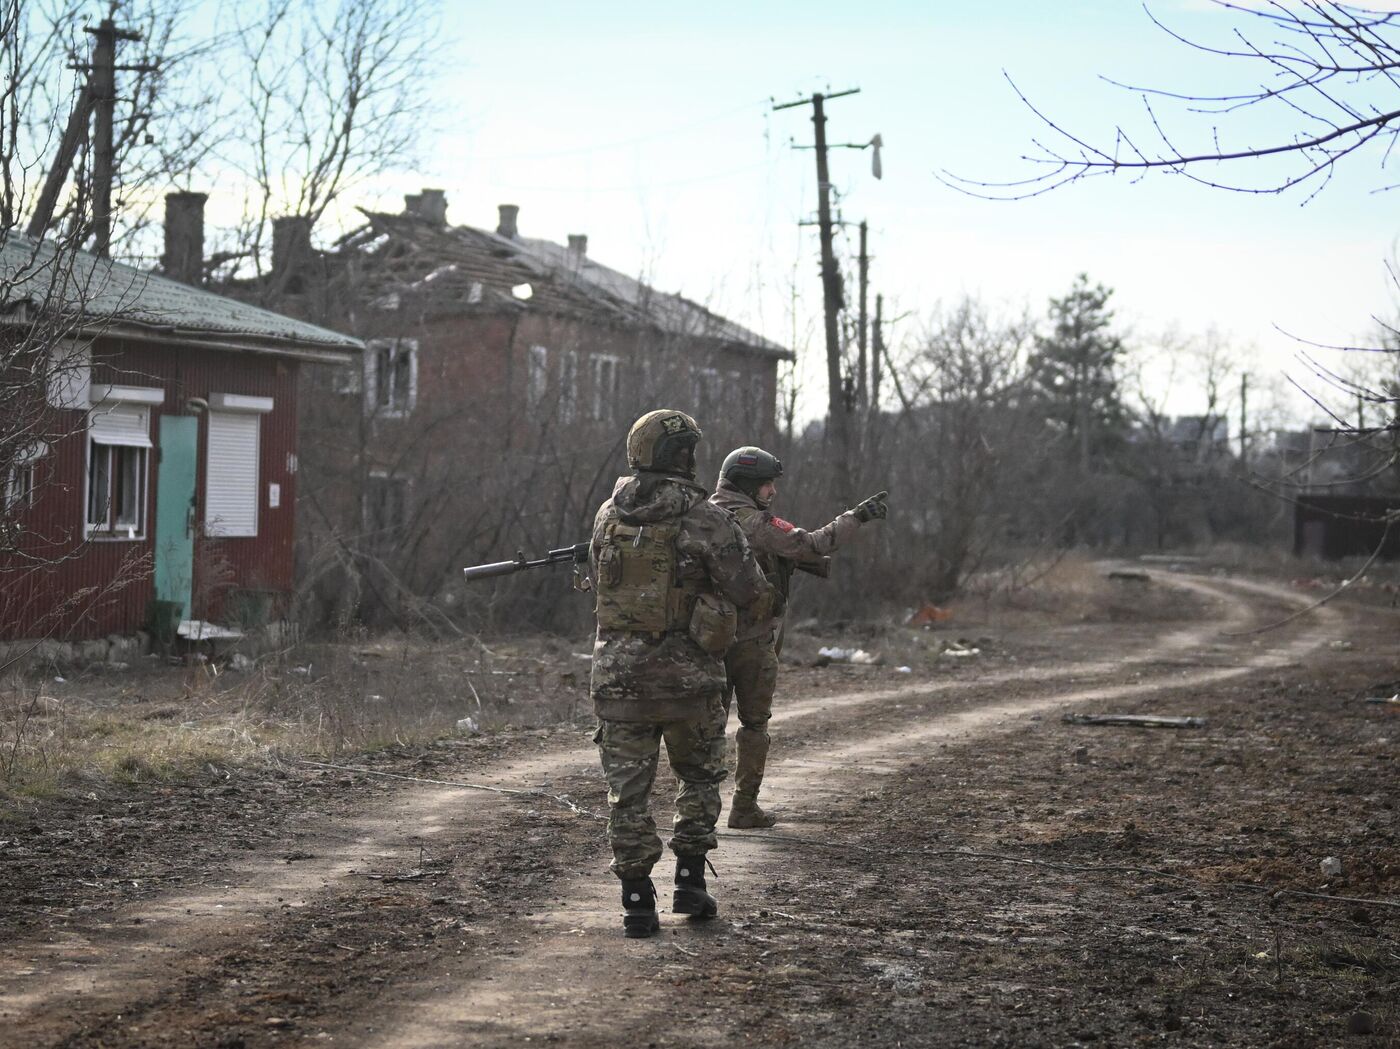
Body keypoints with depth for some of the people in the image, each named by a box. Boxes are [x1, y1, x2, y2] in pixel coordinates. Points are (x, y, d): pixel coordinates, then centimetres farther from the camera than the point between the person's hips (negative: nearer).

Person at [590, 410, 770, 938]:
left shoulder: (608, 514, 3)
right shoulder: (706, 518, -12)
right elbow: (748, 589, -10)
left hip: (618, 672, 2)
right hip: (688, 675, -2)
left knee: (628, 792, 8)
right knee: (700, 779, 20)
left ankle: (637, 903, 7)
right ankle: (690, 883, 17)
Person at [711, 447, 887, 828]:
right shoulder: (752, 522, -16)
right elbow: (809, 545, -18)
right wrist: (857, 516, -10)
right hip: (752, 640, -6)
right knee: (755, 725, 7)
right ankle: (745, 807, 9)